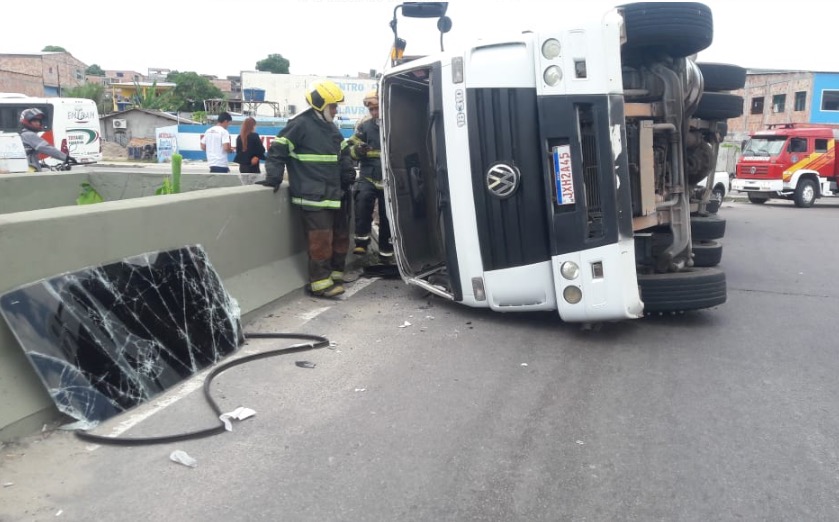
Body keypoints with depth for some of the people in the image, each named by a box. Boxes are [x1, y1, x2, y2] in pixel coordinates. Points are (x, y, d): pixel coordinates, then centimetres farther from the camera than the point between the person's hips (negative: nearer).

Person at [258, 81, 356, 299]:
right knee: (320, 239, -10)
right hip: (313, 196, -9)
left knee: (340, 236, 15)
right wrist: (274, 177, -17)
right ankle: (321, 283, -3)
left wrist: (348, 173, 15)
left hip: (334, 194, 9)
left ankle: (335, 275, 27)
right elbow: (277, 150, -11)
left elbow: (343, 154, 28)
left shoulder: (331, 128, 17)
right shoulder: (300, 125, -10)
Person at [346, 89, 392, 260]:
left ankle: (386, 253, 25)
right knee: (363, 198, -30)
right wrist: (357, 150, -17)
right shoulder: (364, 126, 4)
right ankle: (362, 241, -19)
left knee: (387, 217, 8)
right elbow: (351, 149, 6)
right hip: (368, 176, 0)